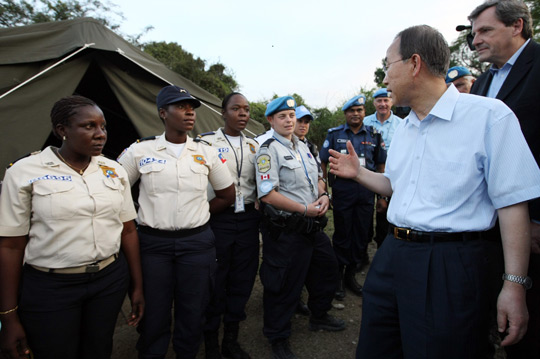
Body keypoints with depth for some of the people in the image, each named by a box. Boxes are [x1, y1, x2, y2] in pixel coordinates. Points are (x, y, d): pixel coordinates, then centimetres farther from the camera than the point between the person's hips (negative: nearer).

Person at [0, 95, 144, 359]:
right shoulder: (25, 172, -9)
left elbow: (128, 230, 5)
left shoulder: (114, 170, 1)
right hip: (50, 288, -3)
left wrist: (137, 287, 6)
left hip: (111, 280, 3)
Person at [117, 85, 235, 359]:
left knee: (193, 313, 13)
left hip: (197, 242, 2)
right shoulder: (139, 151, -2)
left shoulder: (206, 152, 3)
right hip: (153, 242, -1)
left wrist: (198, 214, 6)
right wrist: (132, 222, 0)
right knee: (154, 314, 11)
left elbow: (227, 195, 11)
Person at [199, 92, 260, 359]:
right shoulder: (206, 141, -2)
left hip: (248, 219, 5)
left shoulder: (254, 145, 13)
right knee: (215, 281, 4)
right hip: (218, 219, -4)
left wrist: (258, 212, 10)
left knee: (243, 280, 11)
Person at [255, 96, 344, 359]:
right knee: (284, 285, 4)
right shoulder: (268, 150, -12)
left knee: (327, 268, 21)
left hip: (313, 226, 8)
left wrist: (323, 195, -1)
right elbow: (267, 194, -21)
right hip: (286, 231, -8)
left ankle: (319, 316, 47)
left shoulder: (302, 146, 14)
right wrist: (305, 209, -19)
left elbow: (318, 177, 22)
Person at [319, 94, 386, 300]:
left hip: (366, 189, 2)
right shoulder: (335, 134, 5)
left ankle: (351, 275, 24)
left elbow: (381, 165, 11)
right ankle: (338, 277, 18)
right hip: (342, 189, -2)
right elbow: (324, 163, 4)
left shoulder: (374, 135, 9)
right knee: (342, 233, 4)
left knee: (361, 233, 8)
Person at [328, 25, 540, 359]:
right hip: (392, 255, 7)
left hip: (451, 267, -6)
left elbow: (512, 203, -13)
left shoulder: (489, 115, -11)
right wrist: (359, 172, 10)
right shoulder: (403, 128, 11)